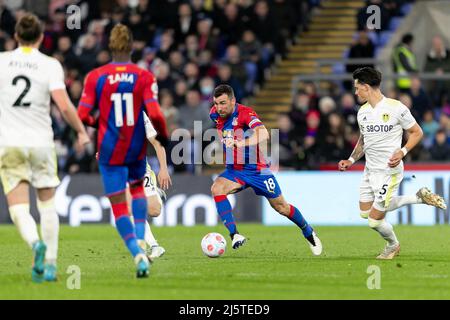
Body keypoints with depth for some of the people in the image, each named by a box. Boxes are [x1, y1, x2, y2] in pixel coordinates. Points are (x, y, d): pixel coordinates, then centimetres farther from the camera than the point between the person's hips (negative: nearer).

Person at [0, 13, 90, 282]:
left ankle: (36, 243, -31)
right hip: (41, 143, 0)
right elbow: (64, 106, -13)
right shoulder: (51, 65, -4)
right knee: (48, 205, 14)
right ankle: (50, 265, 11)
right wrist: (81, 132, 1)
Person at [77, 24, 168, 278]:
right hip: (137, 149, 2)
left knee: (119, 205, 3)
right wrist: (163, 134, 2)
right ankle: (141, 239, 15)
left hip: (109, 150, -2)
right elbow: (155, 114, -17)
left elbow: (83, 115, -10)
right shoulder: (145, 77, -8)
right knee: (137, 188, 31)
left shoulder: (95, 77, -7)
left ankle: (138, 254, -14)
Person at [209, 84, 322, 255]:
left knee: (281, 207, 7)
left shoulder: (245, 113, -24)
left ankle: (308, 233, 34)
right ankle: (234, 235, -27)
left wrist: (239, 143, -56)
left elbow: (263, 134, -43)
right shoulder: (215, 114, -6)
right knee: (216, 189, -26)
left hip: (256, 169, -4)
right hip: (234, 170, 5)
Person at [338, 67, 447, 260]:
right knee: (365, 212, 13)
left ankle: (393, 245, 26)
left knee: (375, 220, -8)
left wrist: (402, 152, -20)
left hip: (389, 171, -8)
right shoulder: (362, 111, 7)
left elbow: (417, 133, -5)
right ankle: (419, 197, 21)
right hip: (369, 170, 8)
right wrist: (351, 160, 9)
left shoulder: (396, 108, -14)